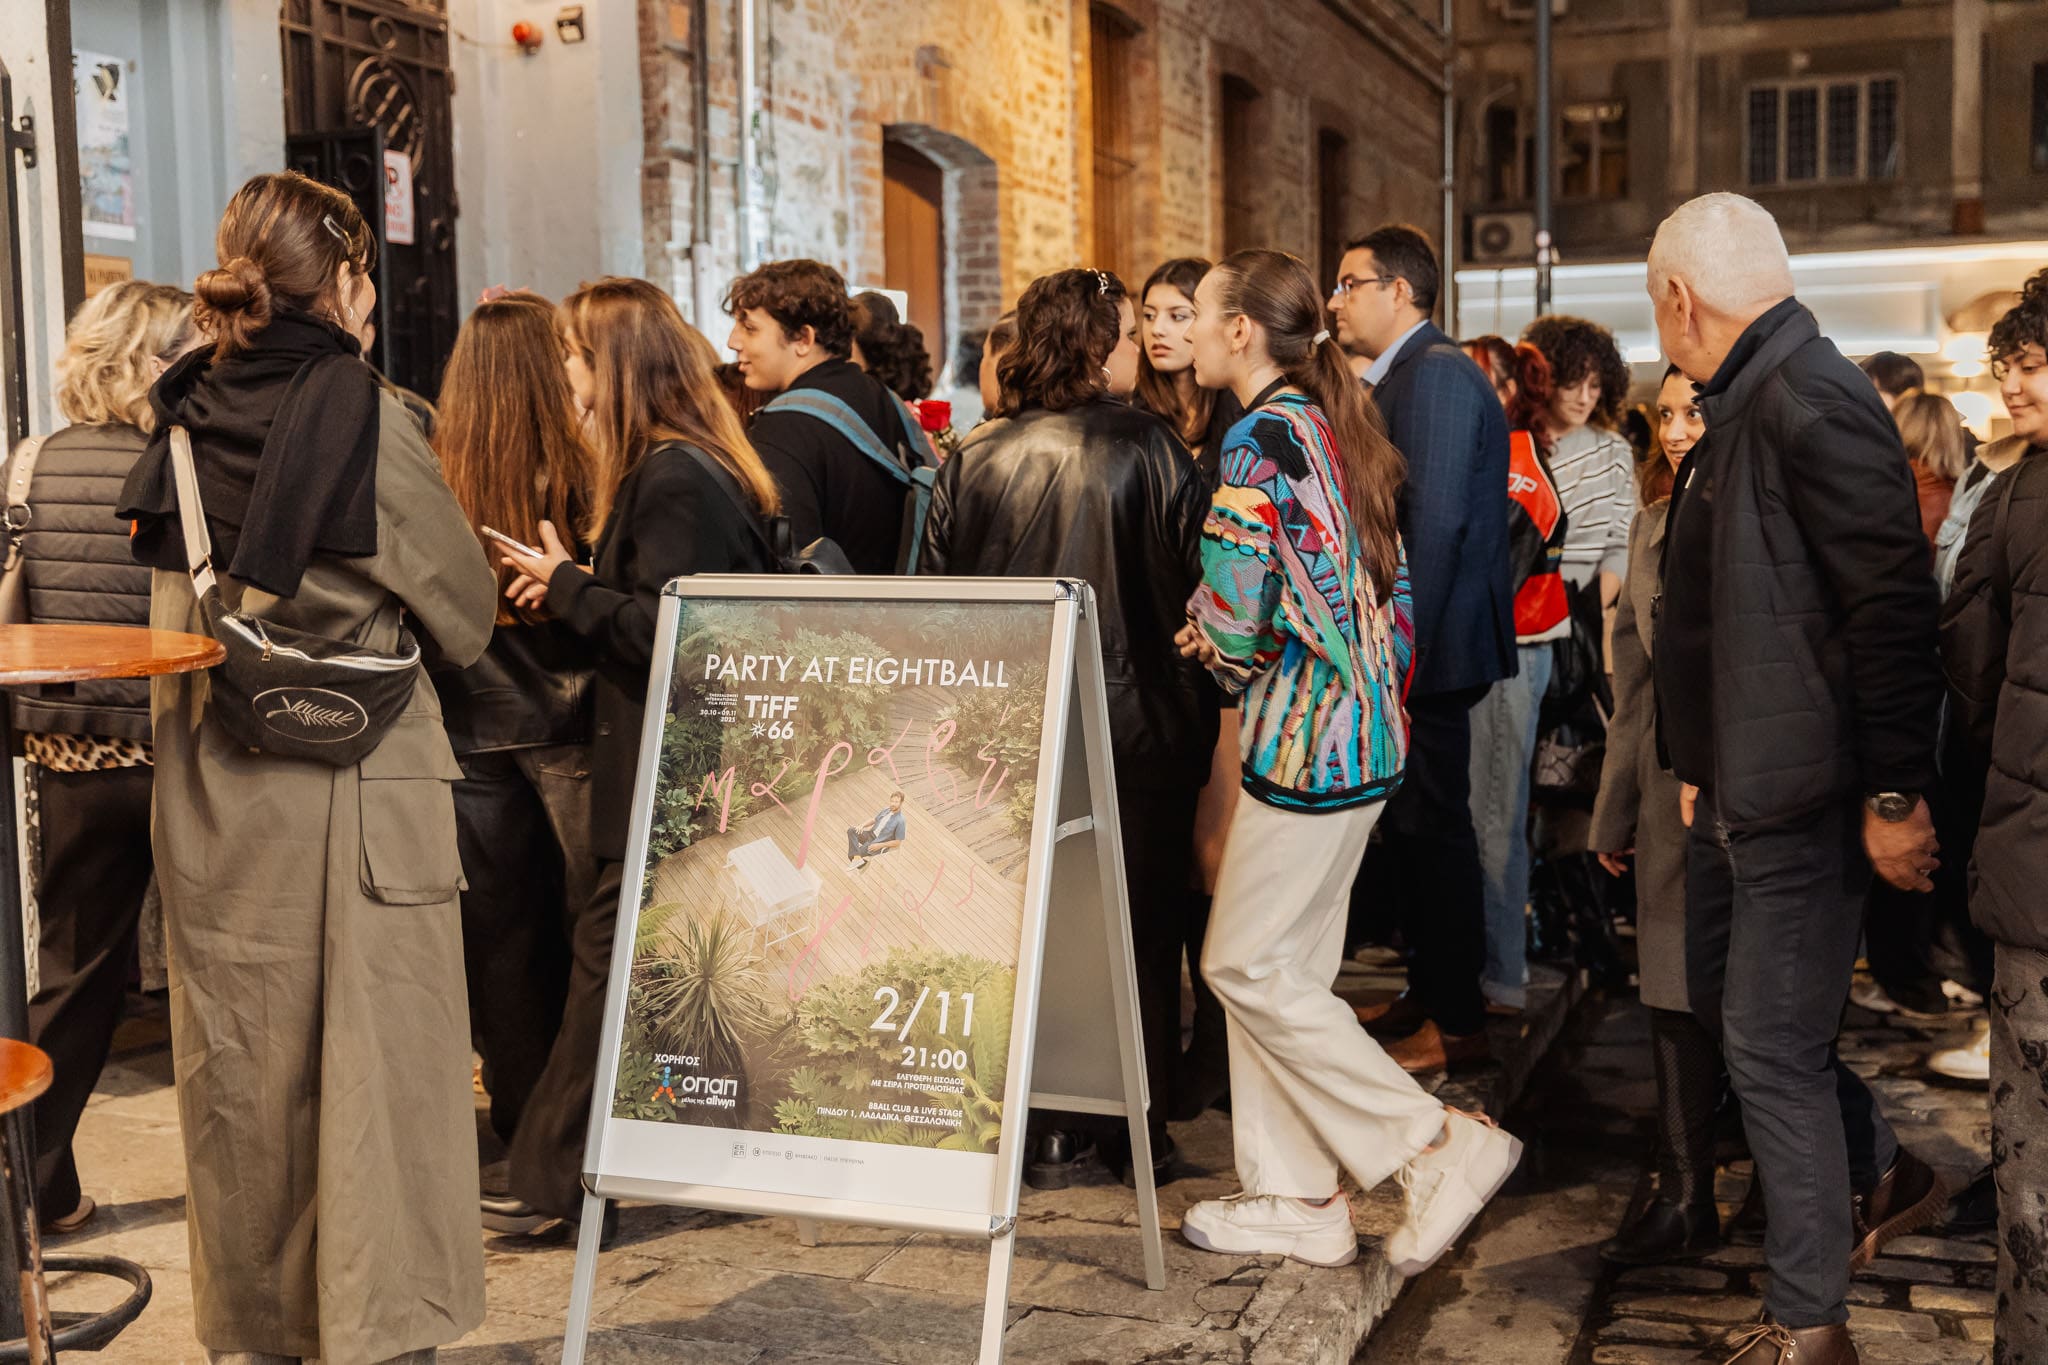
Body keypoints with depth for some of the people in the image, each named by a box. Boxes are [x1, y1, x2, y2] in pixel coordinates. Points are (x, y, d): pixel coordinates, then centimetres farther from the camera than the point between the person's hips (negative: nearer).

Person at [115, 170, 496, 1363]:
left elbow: (176, 629, 14)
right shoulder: (362, 419, -12)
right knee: (375, 1064, 3)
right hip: (354, 797, -6)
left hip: (211, 803, 6)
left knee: (241, 1066, 14)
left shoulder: (184, 422, 5)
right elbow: (466, 620, -5)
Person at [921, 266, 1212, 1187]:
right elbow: (1196, 584, -8)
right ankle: (1141, 1133, 17)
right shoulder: (1148, 451, -9)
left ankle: (1047, 1133, 16)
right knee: (1141, 932, 10)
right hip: (1139, 725, -2)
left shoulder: (971, 460, -1)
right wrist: (1199, 716, 4)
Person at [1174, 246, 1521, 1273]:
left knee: (1247, 965, -1)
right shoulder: (1337, 426, 13)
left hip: (1306, 739, -9)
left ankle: (1440, 1146, 4)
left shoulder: (1261, 437, -15)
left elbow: (1233, 620, -19)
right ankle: (1295, 1199, 20)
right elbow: (1389, 592, 15)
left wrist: (1200, 643, 2)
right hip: (1362, 728, 9)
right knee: (1281, 963, 13)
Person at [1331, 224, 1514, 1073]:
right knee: (1408, 823, 17)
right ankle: (1427, 993, 29)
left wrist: (1403, 646, -22)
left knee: (1432, 828, -1)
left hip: (1429, 644, -10)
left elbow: (1436, 520, -22)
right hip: (1407, 646, 10)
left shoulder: (1438, 373, -14)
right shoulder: (1401, 376, 15)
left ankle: (1457, 1024, 9)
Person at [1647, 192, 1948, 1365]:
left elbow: (1893, 602, -24)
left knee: (1773, 1048, -2)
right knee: (1729, 1007, 20)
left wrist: (1896, 793, -23)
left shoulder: (1810, 399, -19)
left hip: (1805, 798, -10)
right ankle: (1883, 1174, 39)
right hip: (1744, 789, 10)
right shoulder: (1747, 408, 13)